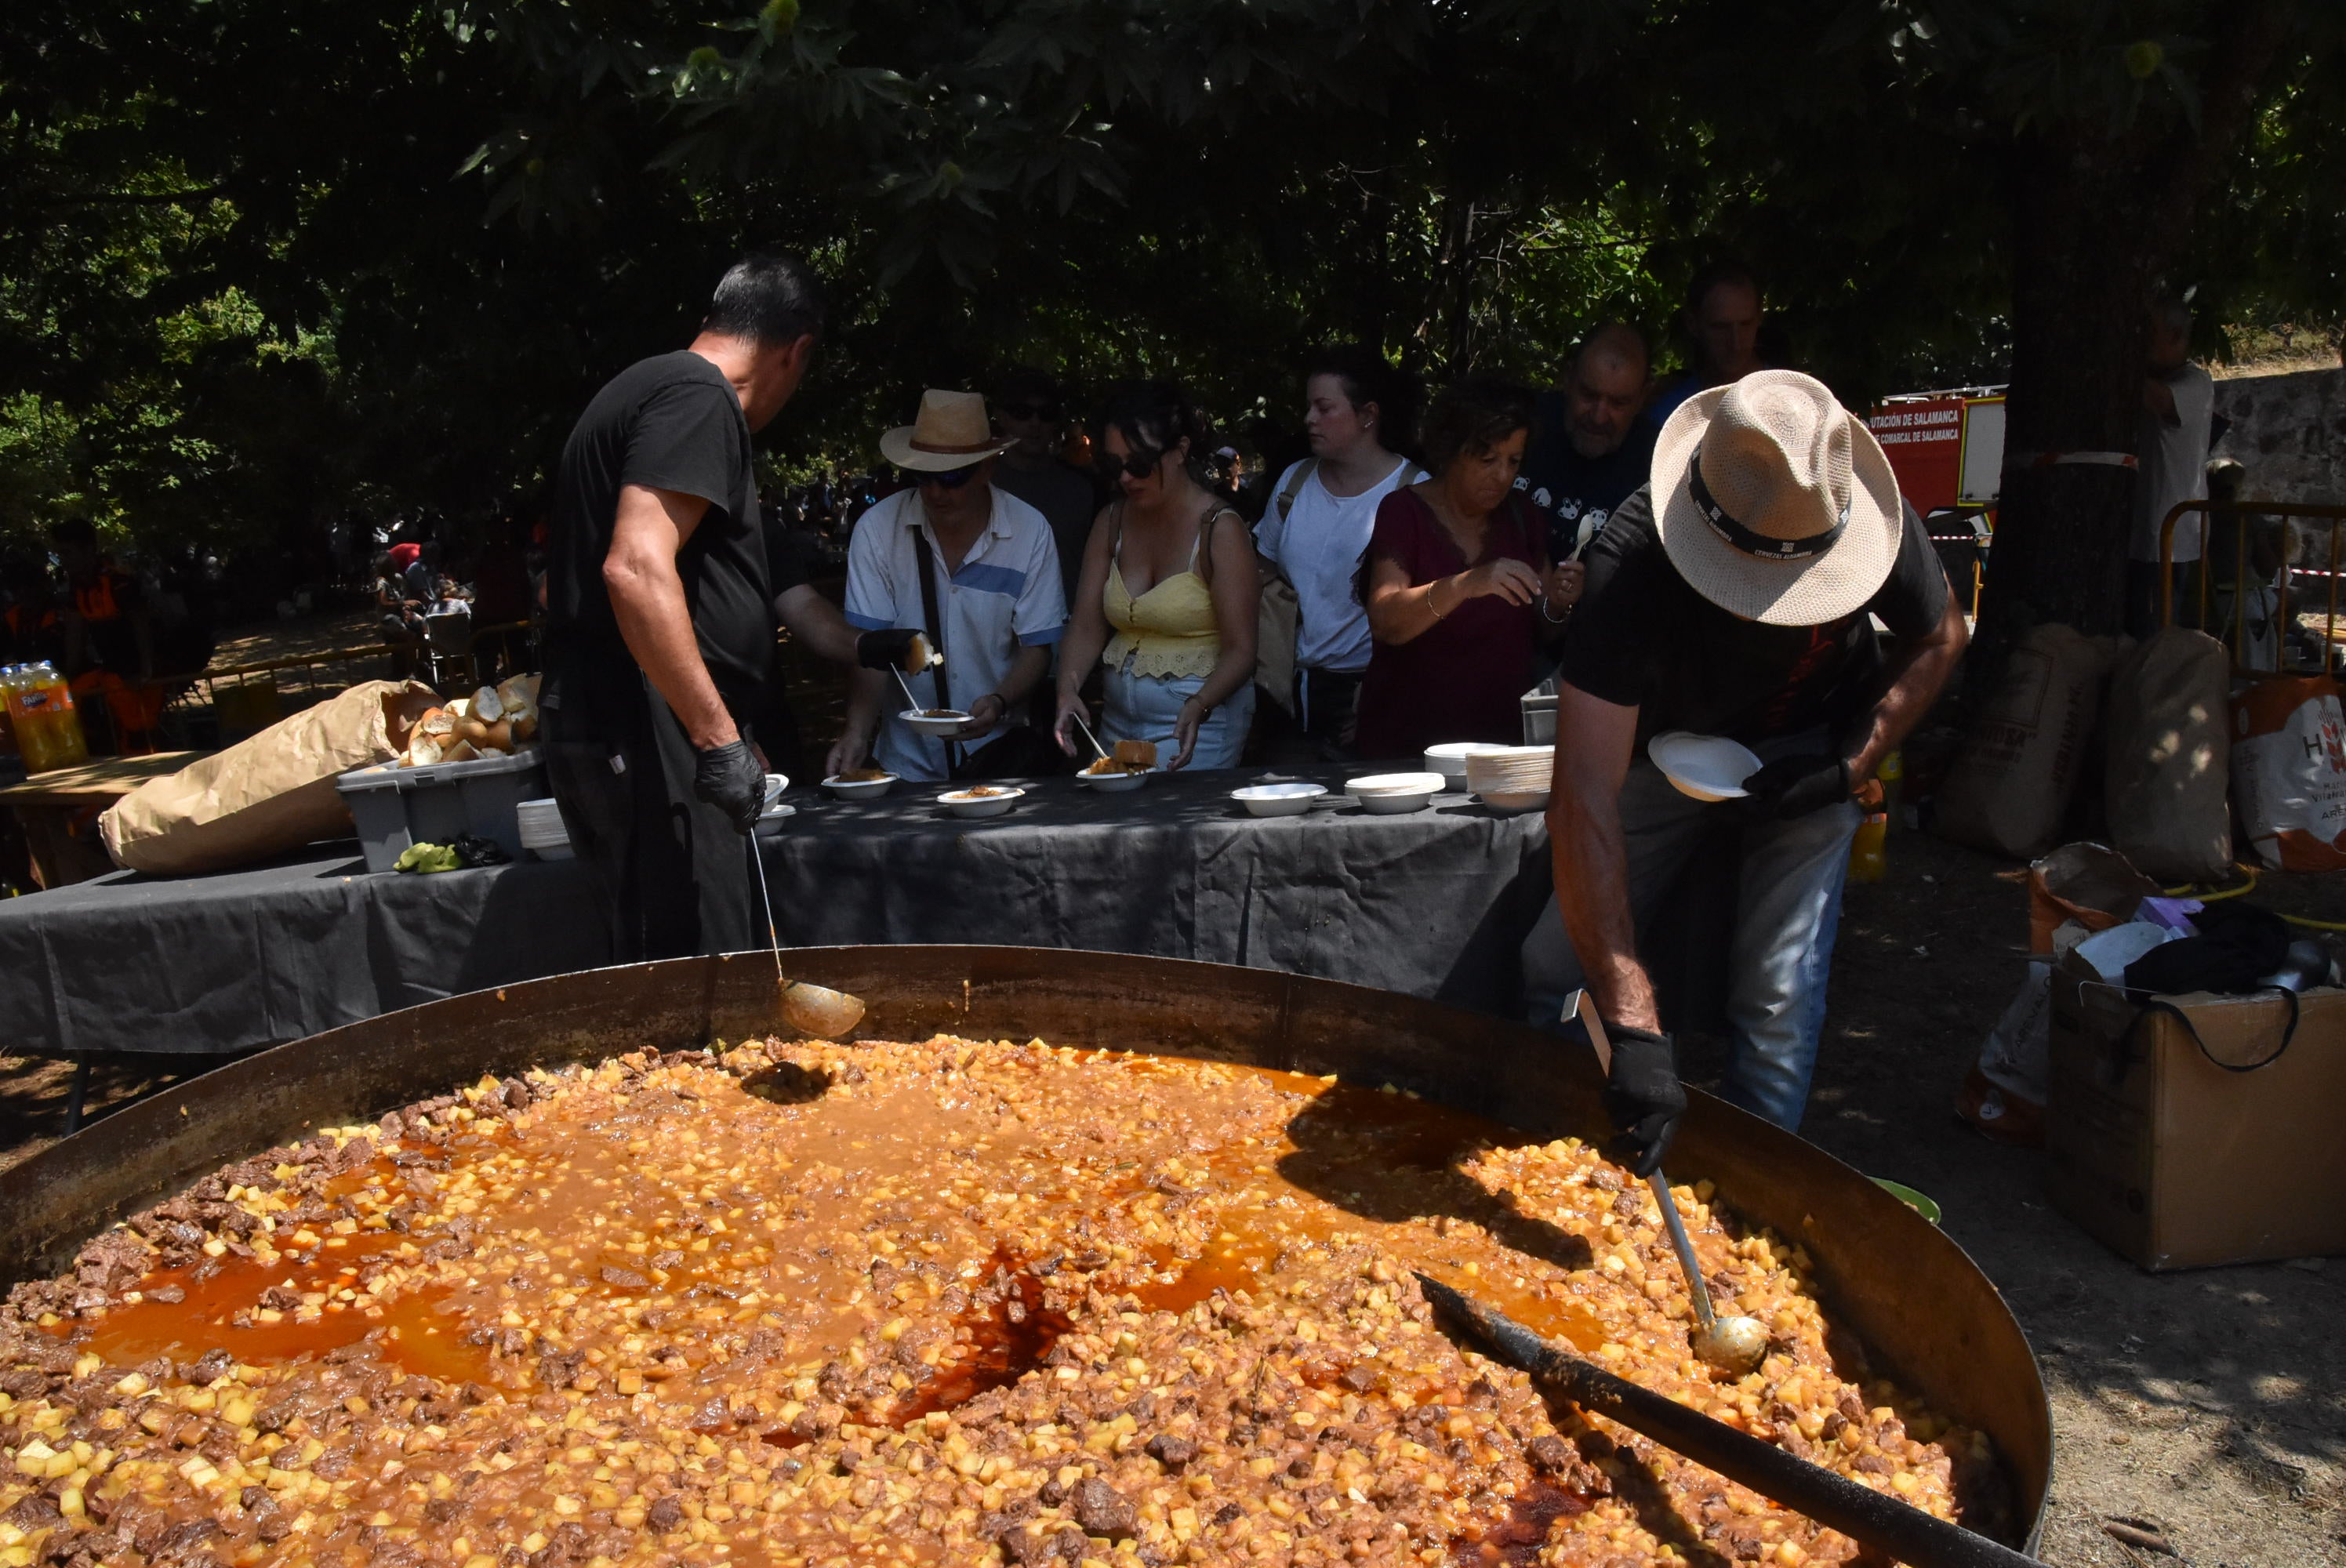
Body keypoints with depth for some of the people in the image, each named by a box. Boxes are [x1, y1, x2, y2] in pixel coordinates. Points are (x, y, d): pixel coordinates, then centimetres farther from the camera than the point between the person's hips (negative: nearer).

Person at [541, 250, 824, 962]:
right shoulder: (699, 398, -10)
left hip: (600, 731, 10)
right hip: (641, 737, -10)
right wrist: (720, 739, -23)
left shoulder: (644, 387, 22)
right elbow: (636, 570, -23)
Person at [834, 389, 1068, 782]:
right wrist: (857, 732, -23)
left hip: (999, 749, -1)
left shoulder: (1030, 532, -3)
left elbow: (1037, 647, 0)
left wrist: (999, 702, -20)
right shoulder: (877, 529, -5)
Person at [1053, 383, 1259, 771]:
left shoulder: (1220, 528, -10)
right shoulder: (1111, 521, 6)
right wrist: (1068, 691, -16)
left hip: (1198, 723, -5)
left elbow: (1239, 650, -13)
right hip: (1117, 720, 5)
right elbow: (1086, 628, 3)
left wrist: (1198, 706, -30)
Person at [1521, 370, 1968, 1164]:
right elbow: (1584, 797, -44)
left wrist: (1852, 766, -20)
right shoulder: (1631, 561, -37)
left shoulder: (1874, 526, -28)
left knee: (1778, 994, -14)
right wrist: (1634, 1029, -51)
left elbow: (1940, 638, -3)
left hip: (1801, 752, 1)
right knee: (1555, 966, -4)